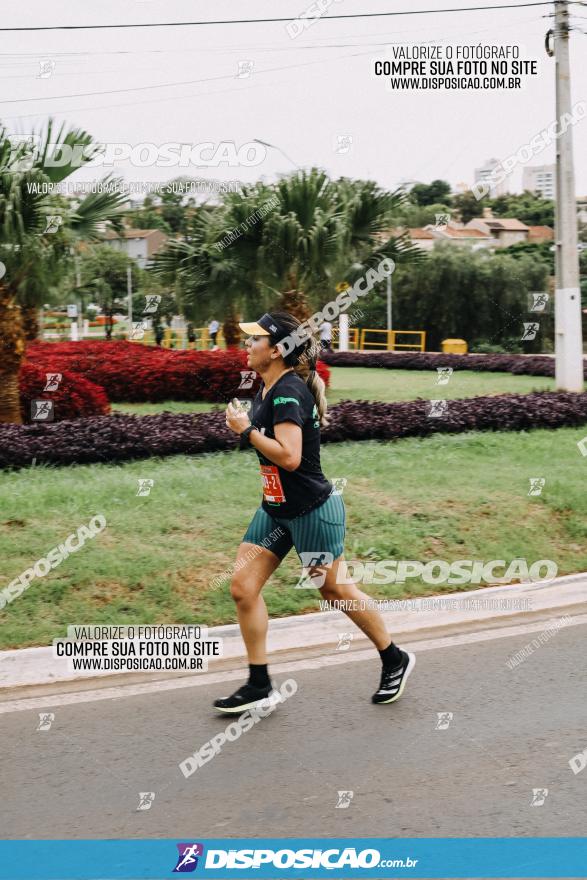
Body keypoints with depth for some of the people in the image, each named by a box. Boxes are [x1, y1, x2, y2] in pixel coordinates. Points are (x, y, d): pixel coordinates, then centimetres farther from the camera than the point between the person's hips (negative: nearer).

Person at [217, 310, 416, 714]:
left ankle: (395, 660, 28)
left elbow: (288, 456, -29)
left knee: (335, 589, 7)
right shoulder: (268, 389, 7)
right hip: (276, 508, 9)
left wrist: (246, 429, -22)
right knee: (243, 587, 1)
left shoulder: (288, 392, -22)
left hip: (312, 510, -9)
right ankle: (259, 685, 10)